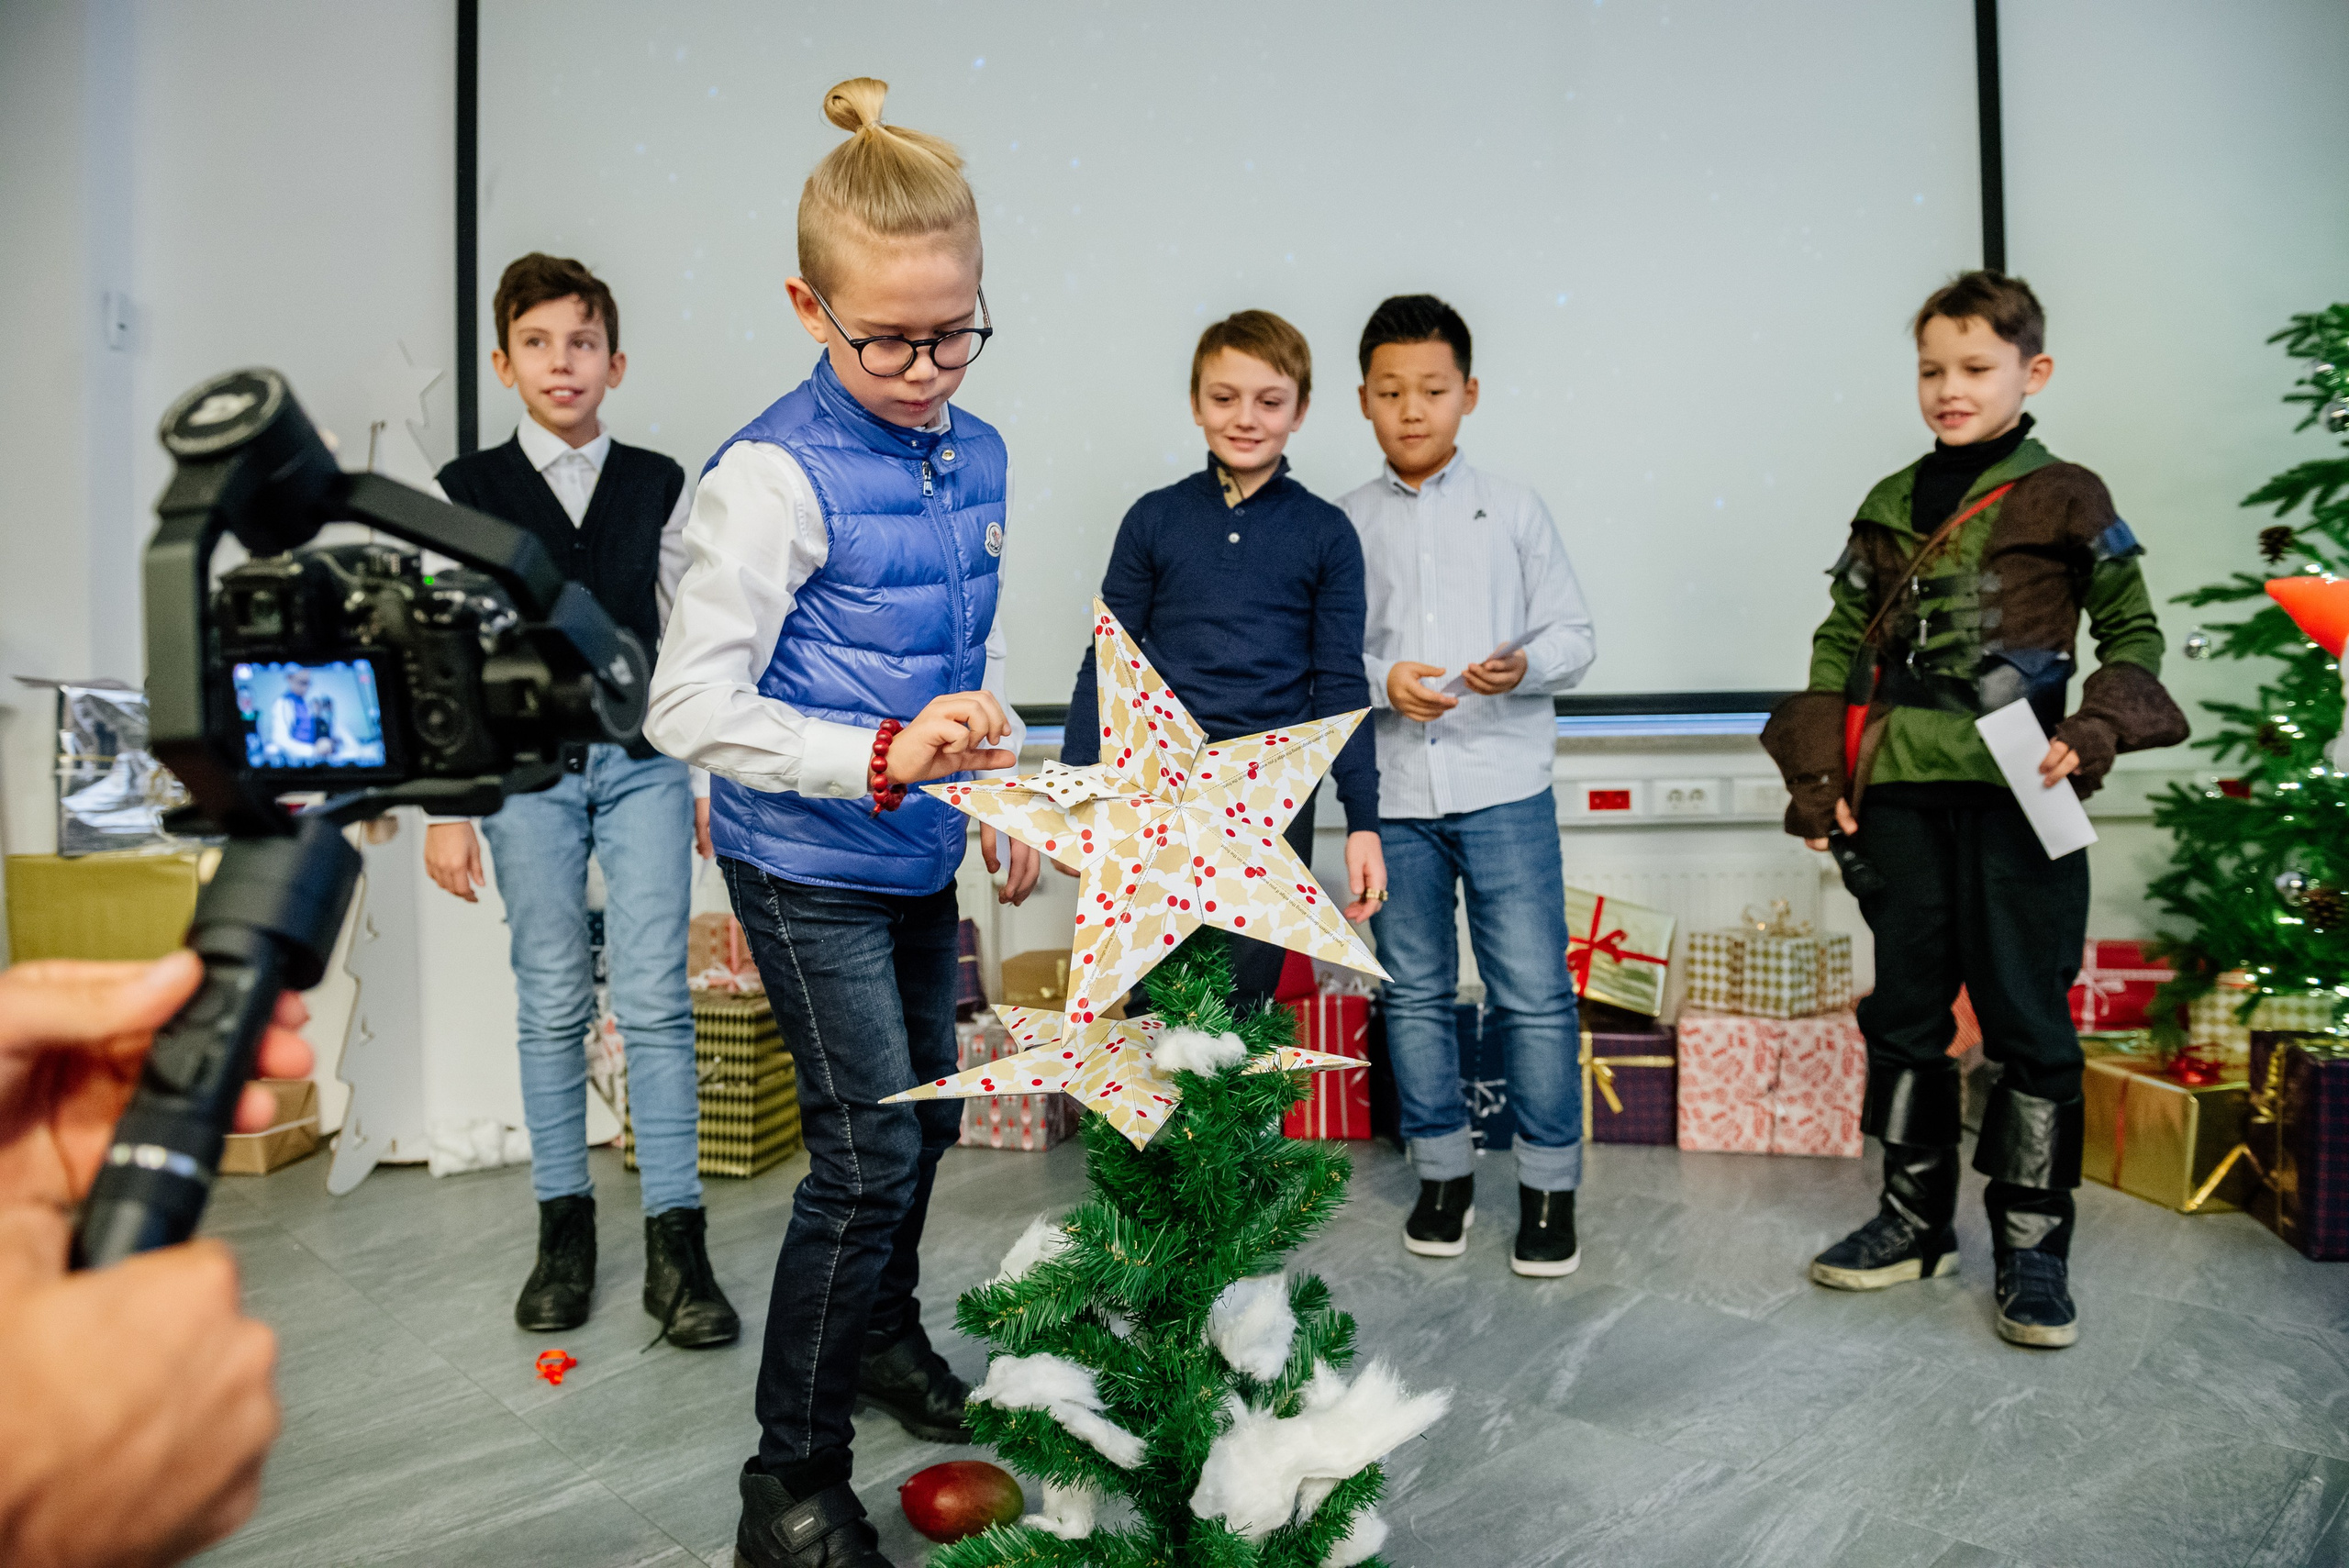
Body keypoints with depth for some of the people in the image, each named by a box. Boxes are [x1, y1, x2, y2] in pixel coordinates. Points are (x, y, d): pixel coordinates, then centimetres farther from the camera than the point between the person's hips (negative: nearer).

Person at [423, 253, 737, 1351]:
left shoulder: (658, 486, 6)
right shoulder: (464, 493, 3)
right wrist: (446, 810, -2)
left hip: (643, 764, 0)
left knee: (655, 1000, -4)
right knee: (552, 1005, 7)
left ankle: (675, 1243, 3)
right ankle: (564, 1230, 20)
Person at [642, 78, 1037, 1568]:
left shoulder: (980, 458, 4)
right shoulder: (777, 474, -18)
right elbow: (690, 703, -22)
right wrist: (879, 759, -32)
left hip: (919, 857, 7)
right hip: (808, 867, -7)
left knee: (929, 1116, 20)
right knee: (867, 1151, -5)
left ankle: (885, 1336, 45)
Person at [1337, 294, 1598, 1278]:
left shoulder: (1514, 510, 6)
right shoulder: (1343, 525, 7)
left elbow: (1575, 634, 6)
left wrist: (1524, 665, -15)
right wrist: (1381, 682, -14)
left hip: (1505, 785, -1)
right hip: (1394, 792, 2)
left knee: (1534, 992, -1)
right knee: (1414, 992, 10)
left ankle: (1549, 1185, 15)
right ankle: (1443, 1173, 26)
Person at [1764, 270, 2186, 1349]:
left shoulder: (2066, 499, 3)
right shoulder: (1888, 507, 12)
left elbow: (2134, 634, 7)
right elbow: (1840, 641, 13)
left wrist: (2096, 731, -11)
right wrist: (1819, 777, 5)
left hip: (2014, 792, -3)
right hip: (1899, 793, 4)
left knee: (2027, 1017, 2)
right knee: (1904, 1009, 10)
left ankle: (2031, 1243, 15)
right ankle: (1916, 1220, 24)